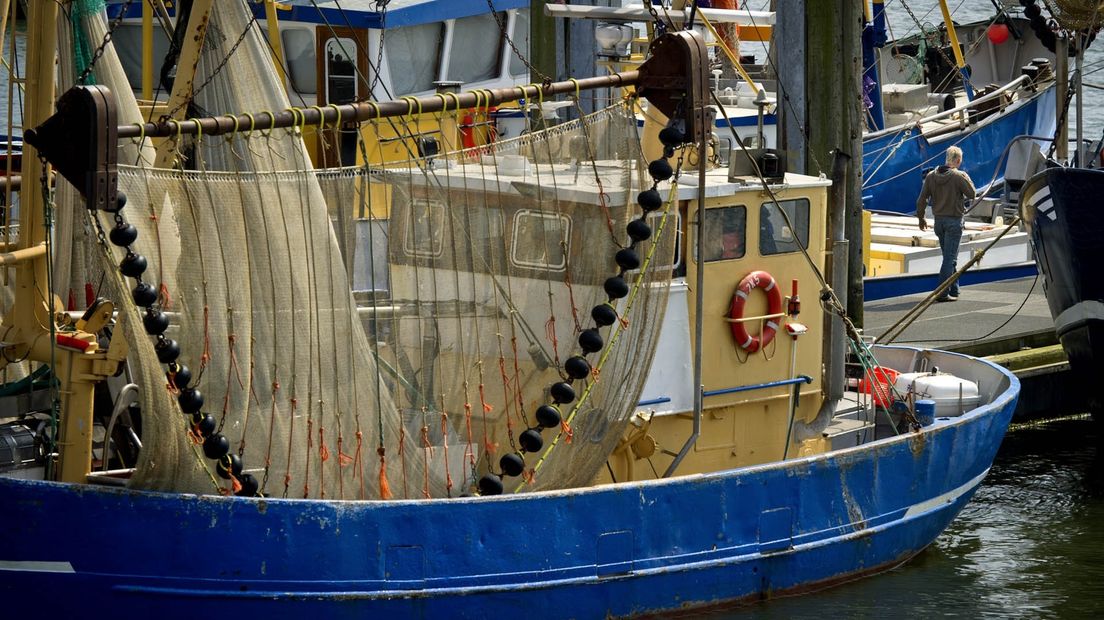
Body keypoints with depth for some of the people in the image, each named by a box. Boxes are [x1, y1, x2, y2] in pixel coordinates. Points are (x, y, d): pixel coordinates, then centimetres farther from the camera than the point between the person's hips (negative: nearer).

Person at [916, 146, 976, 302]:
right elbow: (972, 194, -5)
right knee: (950, 258, -4)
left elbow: (922, 199, 2)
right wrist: (967, 179, 10)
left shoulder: (931, 176, 2)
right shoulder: (959, 176, -15)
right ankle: (942, 293, -9)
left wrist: (921, 218, 13)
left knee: (949, 257, 17)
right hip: (954, 221, -6)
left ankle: (954, 290, 22)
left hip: (939, 220, 6)